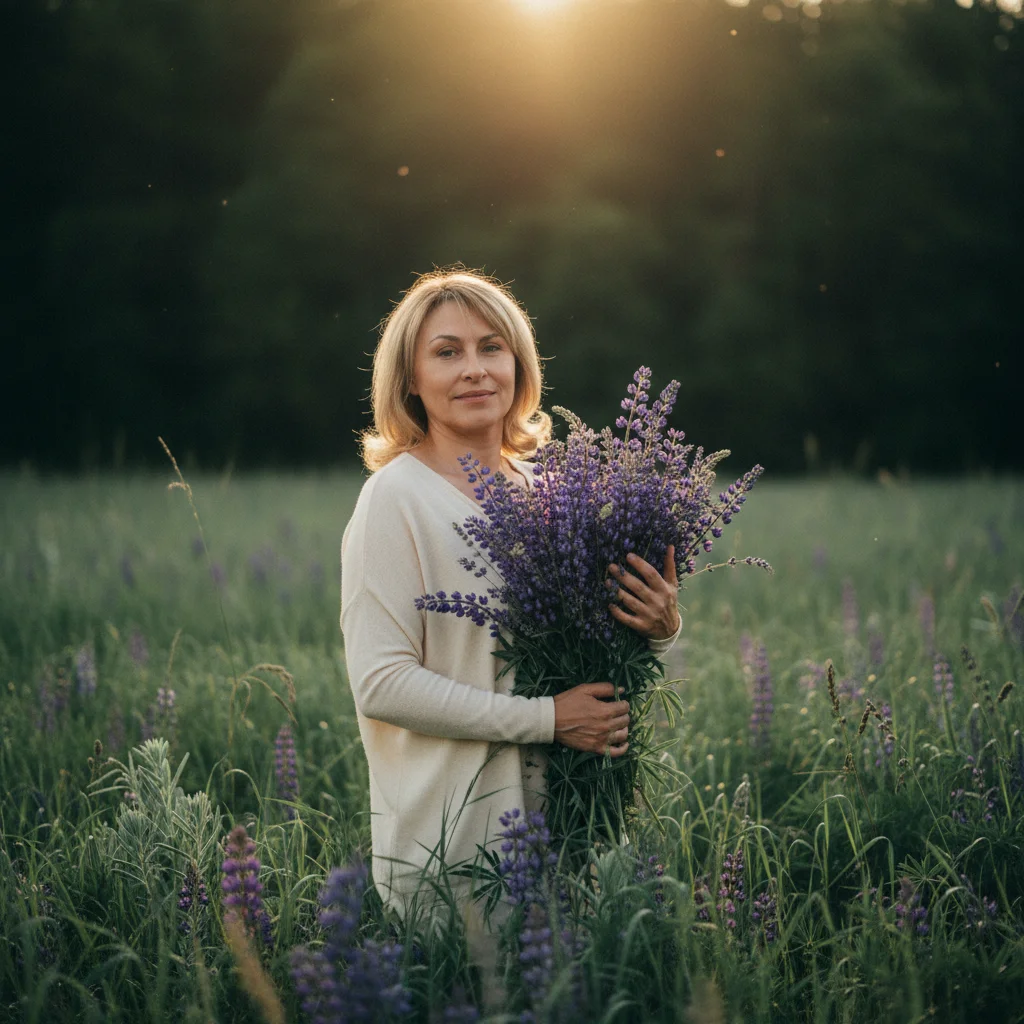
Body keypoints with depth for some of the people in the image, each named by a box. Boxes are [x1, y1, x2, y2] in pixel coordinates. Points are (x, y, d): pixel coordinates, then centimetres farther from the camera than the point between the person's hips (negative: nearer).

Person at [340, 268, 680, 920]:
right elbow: (381, 684, -17)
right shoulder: (397, 497, -10)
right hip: (446, 834, -6)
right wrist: (548, 720, -18)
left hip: (558, 813, 6)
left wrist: (661, 628, -6)